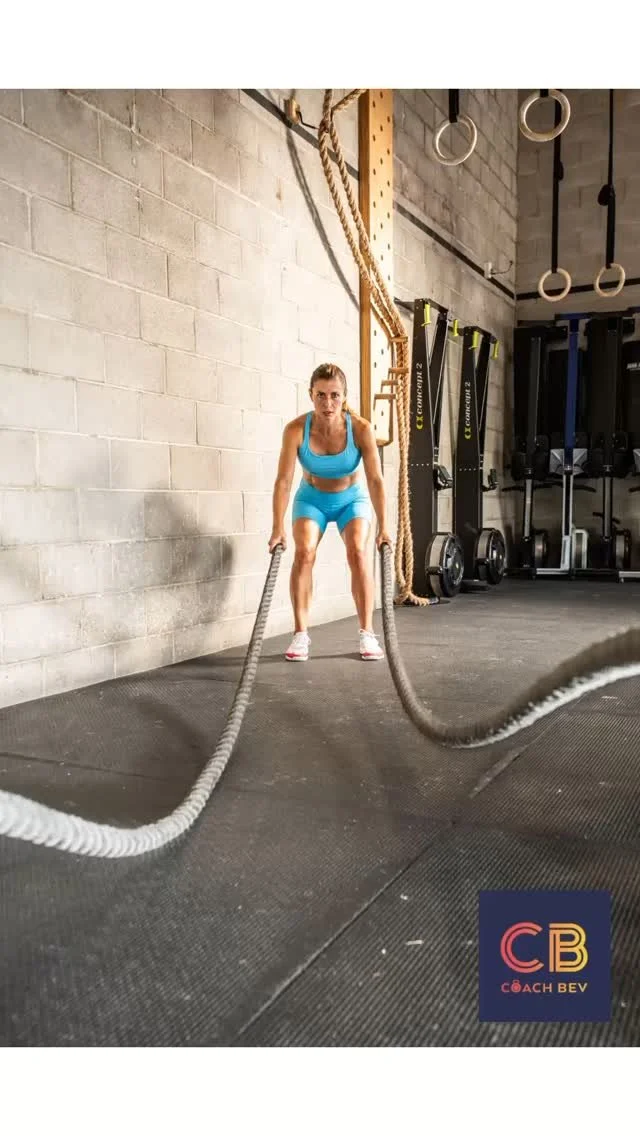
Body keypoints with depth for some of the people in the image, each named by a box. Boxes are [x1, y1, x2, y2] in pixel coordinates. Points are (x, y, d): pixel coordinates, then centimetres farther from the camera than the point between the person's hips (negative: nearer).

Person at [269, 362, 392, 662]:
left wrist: (383, 527, -25)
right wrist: (278, 529, -24)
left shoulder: (360, 429, -28)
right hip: (312, 498, 0)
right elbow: (283, 481, -23)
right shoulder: (296, 430, -27)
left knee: (357, 552, -21)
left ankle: (367, 634, -12)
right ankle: (300, 634, -13)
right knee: (304, 552, -21)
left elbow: (376, 480, -24)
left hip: (351, 498, 0)